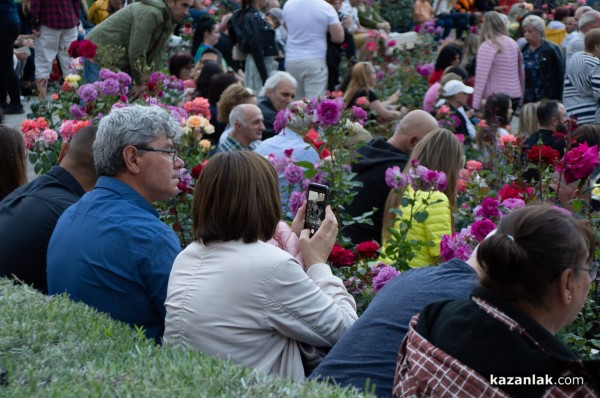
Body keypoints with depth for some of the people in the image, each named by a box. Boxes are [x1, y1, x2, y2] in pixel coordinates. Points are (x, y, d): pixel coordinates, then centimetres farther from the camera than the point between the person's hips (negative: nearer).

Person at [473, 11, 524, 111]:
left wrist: (476, 104, -13)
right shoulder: (513, 44, 9)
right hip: (515, 96, 6)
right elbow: (522, 72, 13)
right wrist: (521, 94, 20)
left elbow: (481, 76, -14)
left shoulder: (487, 46, -9)